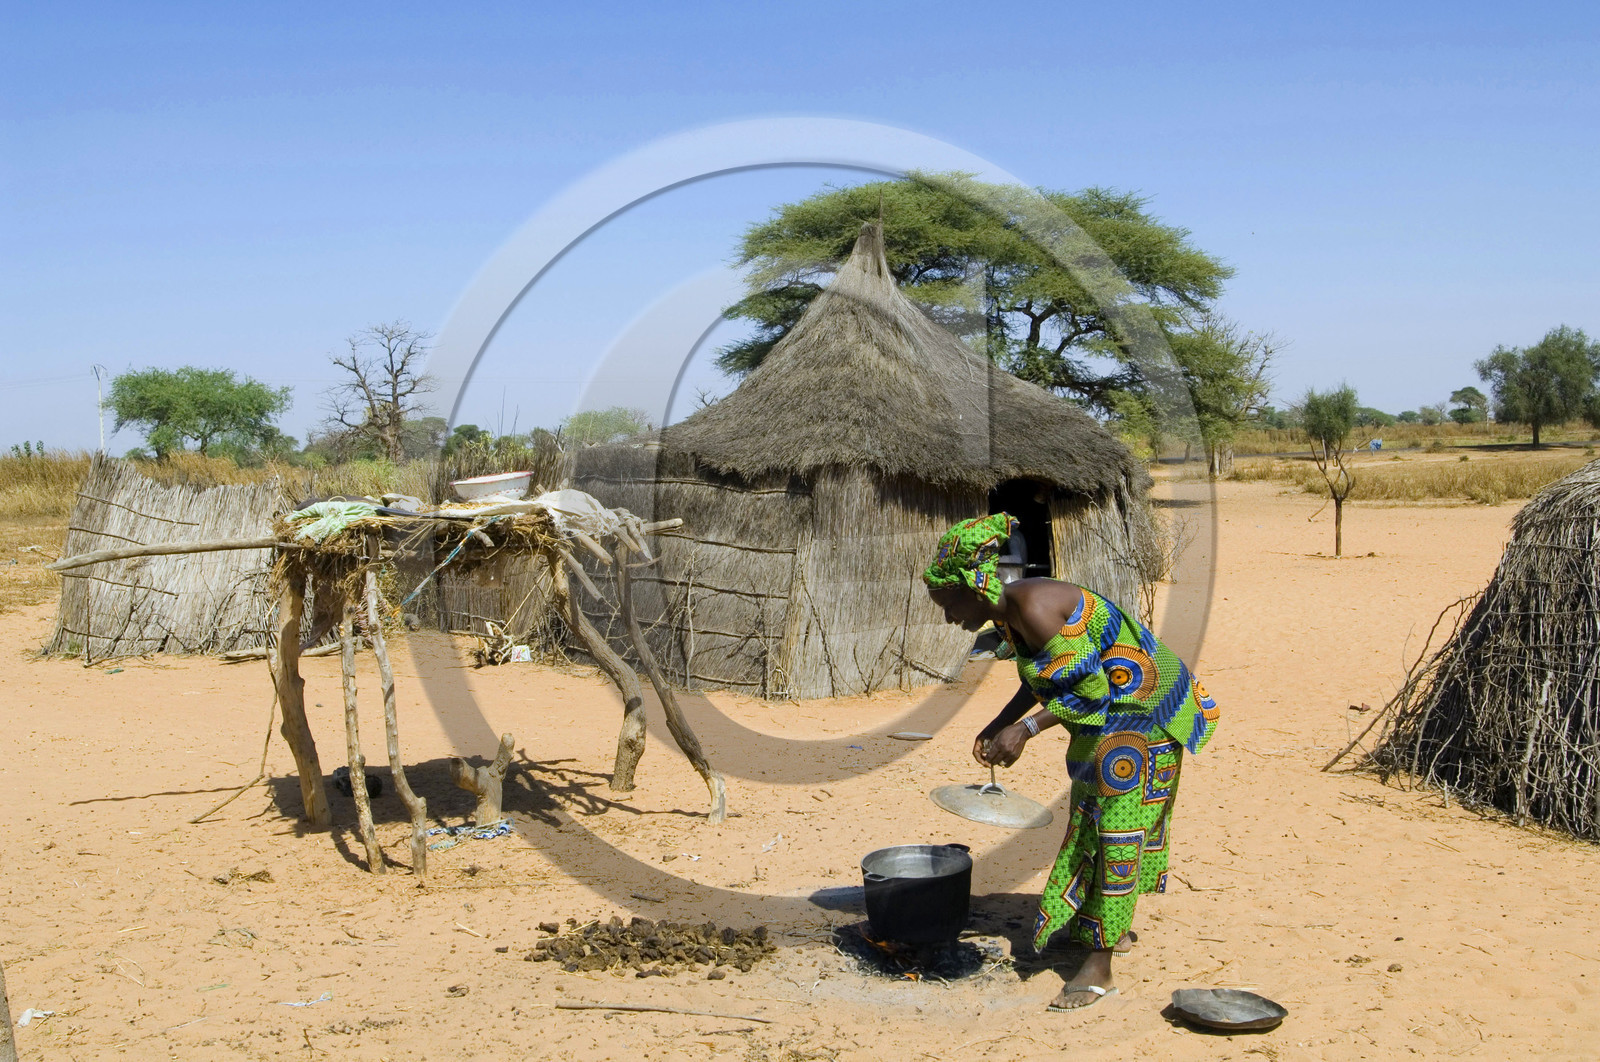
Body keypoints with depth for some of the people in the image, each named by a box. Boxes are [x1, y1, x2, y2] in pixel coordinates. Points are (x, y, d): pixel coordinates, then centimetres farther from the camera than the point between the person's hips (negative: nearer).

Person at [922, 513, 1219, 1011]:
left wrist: (1025, 729, -27)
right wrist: (997, 725, 9)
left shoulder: (1034, 608, -29)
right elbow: (1040, 680, 16)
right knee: (1092, 819, 19)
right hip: (1105, 716, 10)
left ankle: (1099, 967, -1)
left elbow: (1090, 686, -28)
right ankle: (1113, 928, 37)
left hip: (1138, 713, -10)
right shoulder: (1008, 611, 1)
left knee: (1119, 826, -6)